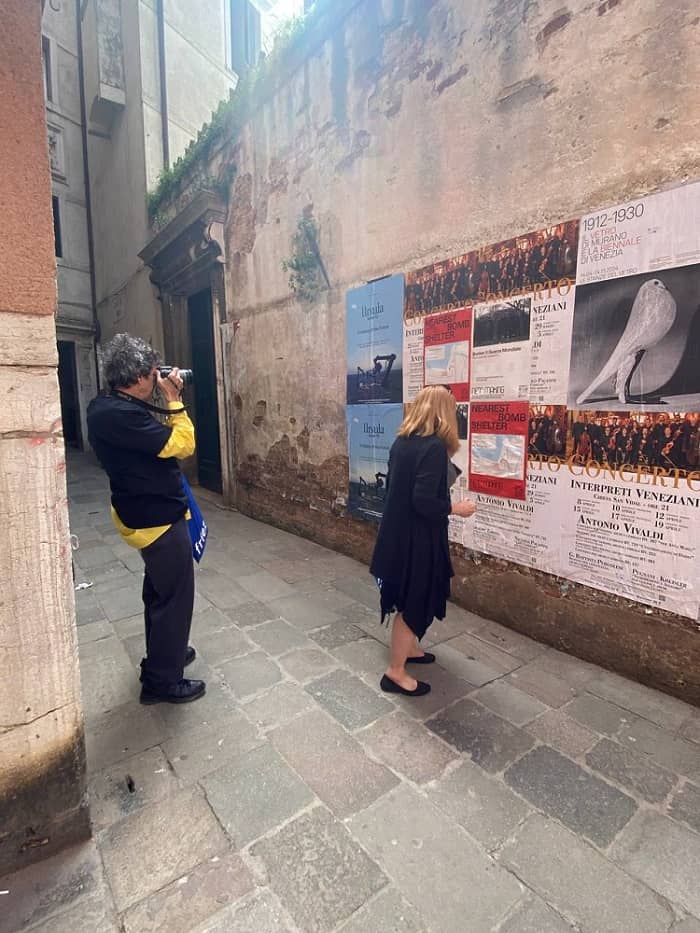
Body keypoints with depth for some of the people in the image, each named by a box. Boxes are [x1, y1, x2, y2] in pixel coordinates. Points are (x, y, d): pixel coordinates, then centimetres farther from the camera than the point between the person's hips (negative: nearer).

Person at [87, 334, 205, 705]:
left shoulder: (109, 406, 6)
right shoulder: (119, 415, -27)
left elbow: (159, 439, 15)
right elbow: (183, 445, -26)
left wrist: (169, 401, 6)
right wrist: (174, 400, -16)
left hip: (146, 512, 11)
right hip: (158, 518, -11)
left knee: (159, 591, 24)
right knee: (174, 596, 4)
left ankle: (163, 653, 43)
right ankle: (162, 681, 20)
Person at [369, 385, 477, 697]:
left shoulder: (401, 442, 4)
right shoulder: (435, 446, -21)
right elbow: (424, 501, -27)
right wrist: (455, 508, -10)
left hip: (397, 531, 8)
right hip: (418, 538, -8)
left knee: (409, 597, 24)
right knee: (415, 601, 7)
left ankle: (407, 648, 43)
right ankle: (396, 672, 20)